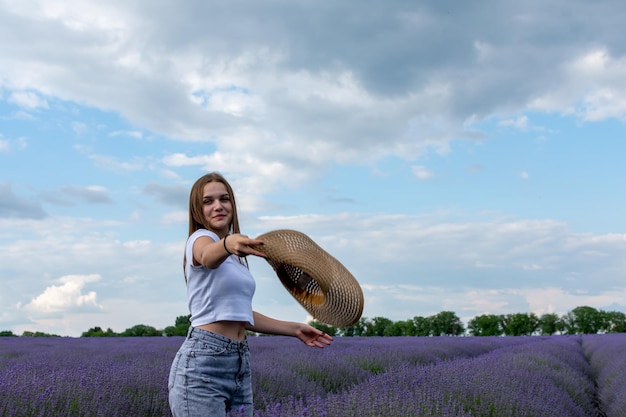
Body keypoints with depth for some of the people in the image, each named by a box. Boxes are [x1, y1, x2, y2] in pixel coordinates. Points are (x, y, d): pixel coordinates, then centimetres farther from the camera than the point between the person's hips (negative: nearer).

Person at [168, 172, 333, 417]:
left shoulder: (237, 256, 18)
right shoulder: (200, 238, -6)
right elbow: (208, 256, -32)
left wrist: (294, 329, 23)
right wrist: (227, 244, -55)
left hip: (239, 363, 8)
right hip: (202, 364, -8)